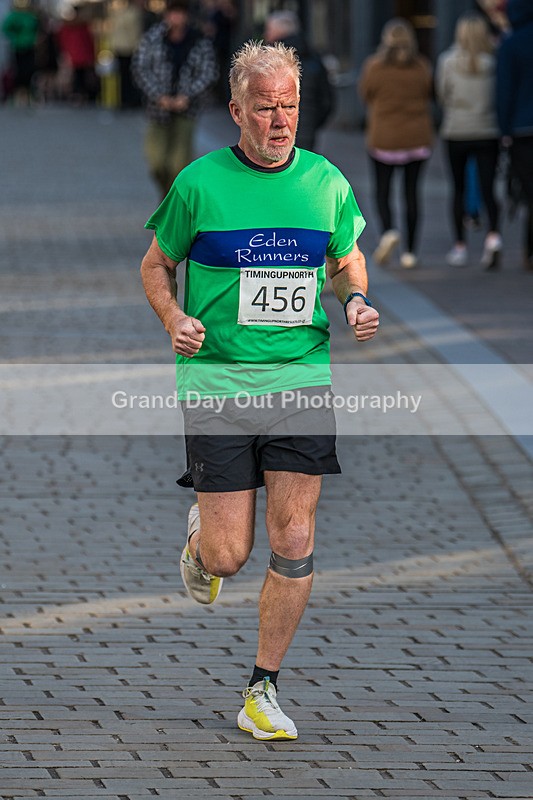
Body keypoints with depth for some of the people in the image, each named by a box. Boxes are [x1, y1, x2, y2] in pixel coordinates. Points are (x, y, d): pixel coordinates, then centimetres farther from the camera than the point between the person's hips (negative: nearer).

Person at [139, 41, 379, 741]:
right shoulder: (200, 183, -4)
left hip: (303, 380, 2)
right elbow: (156, 266, 8)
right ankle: (201, 536, 36)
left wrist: (357, 301, -2)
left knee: (294, 545, -4)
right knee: (230, 556, -3)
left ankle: (263, 691, 10)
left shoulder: (327, 182, 4)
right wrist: (176, 320, -11)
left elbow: (348, 263, 19)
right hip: (217, 383, -2)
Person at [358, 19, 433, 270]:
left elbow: (364, 94, 3)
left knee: (382, 191, 9)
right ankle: (410, 251, 5)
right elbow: (430, 94, 6)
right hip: (418, 138, 2)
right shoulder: (422, 67, -3)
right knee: (411, 192, 8)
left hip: (383, 138, -2)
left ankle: (388, 231, -18)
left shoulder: (374, 66, -9)